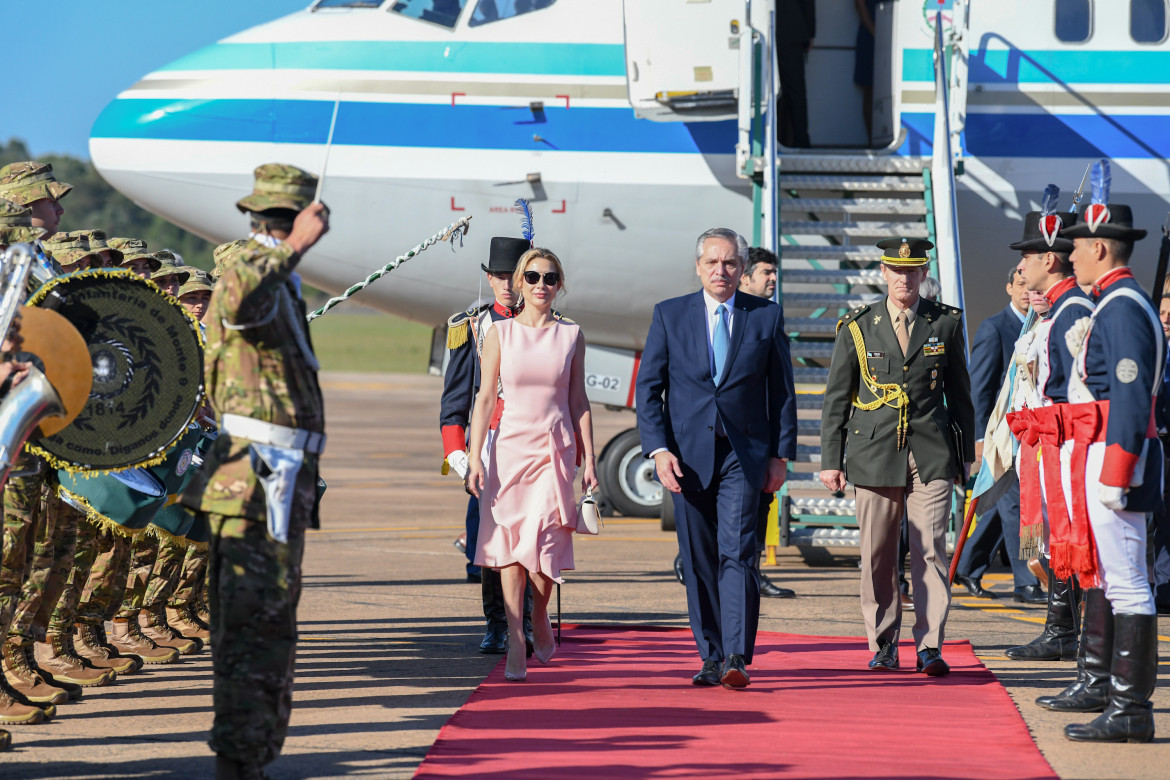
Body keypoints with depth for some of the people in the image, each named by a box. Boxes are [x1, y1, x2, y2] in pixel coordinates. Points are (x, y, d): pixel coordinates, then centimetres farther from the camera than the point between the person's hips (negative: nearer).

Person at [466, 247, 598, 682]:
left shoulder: (571, 336, 6)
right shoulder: (500, 334, 3)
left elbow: (579, 402, 9)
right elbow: (486, 398, 2)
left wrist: (589, 459, 5)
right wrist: (475, 459, -4)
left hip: (555, 449, 0)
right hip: (510, 446, 0)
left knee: (544, 544, -8)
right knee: (510, 543, -4)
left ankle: (539, 615, 22)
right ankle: (516, 644, -1)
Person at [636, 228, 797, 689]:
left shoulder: (766, 317, 6)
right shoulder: (669, 315, 6)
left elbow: (782, 391, 9)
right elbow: (648, 387, 5)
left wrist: (781, 455, 3)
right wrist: (658, 450, -7)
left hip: (744, 454, -2)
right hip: (687, 455, 2)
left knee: (737, 552, -13)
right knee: (698, 560, 5)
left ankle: (737, 659, -19)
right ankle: (711, 656, 14)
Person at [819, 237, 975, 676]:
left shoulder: (946, 323, 6)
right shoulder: (858, 327, 5)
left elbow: (959, 393, 13)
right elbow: (836, 398, 8)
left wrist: (965, 454, 12)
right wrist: (831, 460, 3)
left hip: (932, 454, 0)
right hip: (874, 454, 0)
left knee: (930, 550, -8)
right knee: (877, 556, 3)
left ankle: (929, 646, -8)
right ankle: (883, 646, 15)